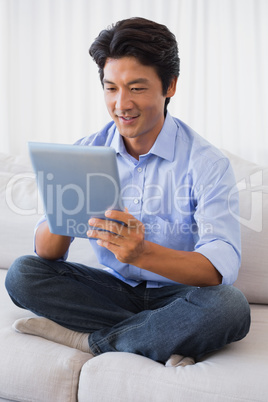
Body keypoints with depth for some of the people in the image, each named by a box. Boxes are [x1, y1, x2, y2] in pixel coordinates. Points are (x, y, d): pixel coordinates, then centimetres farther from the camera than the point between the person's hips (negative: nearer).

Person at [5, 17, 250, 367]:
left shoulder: (206, 164, -13)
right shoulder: (86, 153, -2)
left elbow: (221, 268, -25)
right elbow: (47, 253, -7)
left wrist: (142, 253, -43)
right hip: (114, 288, 3)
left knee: (229, 307, -34)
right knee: (22, 274, -17)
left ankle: (85, 339, -18)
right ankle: (163, 341, -18)